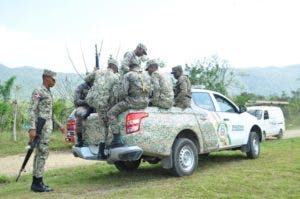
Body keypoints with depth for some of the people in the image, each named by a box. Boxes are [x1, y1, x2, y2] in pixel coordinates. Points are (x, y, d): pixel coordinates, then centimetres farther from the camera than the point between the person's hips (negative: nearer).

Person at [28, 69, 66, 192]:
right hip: (42, 127, -9)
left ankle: (36, 182, 13)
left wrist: (59, 125, 25)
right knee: (42, 153, -9)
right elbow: (32, 111, -16)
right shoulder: (38, 92, -8)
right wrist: (32, 128, -25)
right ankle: (38, 183, -5)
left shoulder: (49, 93, 19)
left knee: (39, 154, 9)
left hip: (48, 127, 9)